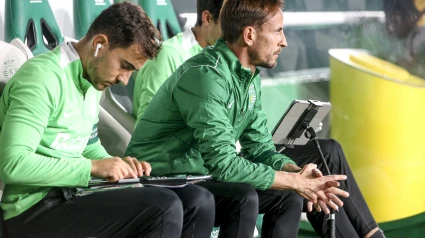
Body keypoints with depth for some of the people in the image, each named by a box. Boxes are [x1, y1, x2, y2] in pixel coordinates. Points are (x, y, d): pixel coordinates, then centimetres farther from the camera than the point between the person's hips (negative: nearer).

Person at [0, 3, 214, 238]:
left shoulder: (90, 81, 11)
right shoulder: (43, 76, -17)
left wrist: (116, 164, 2)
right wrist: (93, 167, -21)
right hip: (35, 209, -9)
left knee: (198, 200, -6)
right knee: (164, 207, -25)